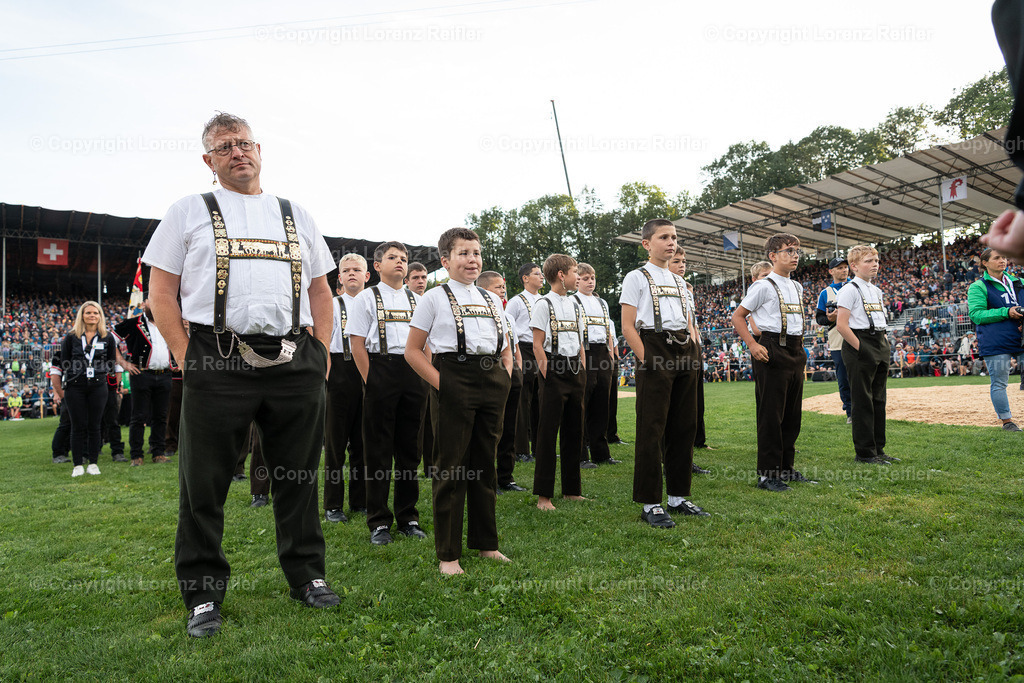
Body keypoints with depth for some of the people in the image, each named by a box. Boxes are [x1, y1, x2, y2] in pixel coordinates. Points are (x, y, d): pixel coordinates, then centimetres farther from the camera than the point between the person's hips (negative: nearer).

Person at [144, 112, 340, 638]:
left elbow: (320, 288, 18)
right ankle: (202, 593, 20)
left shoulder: (296, 216, 18)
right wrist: (186, 356, -5)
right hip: (217, 363, -2)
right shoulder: (189, 211, 10)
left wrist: (322, 352, 8)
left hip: (295, 363, 3)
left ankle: (306, 575, 26)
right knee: (204, 483, 4)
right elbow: (160, 292, 5)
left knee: (299, 476, 10)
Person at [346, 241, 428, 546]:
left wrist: (425, 377, 4)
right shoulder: (366, 298, 3)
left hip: (413, 372, 4)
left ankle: (408, 517, 20)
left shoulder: (417, 301, 14)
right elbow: (357, 343, -3)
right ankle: (379, 522, 12)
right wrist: (371, 381, -9)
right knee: (378, 448, 1)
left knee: (410, 446, 9)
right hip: (380, 369, -4)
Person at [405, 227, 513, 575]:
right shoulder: (434, 298, 1)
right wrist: (439, 382, -11)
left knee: (485, 463, 13)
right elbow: (413, 351, -1)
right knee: (451, 467, 0)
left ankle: (486, 543, 27)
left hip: (492, 381, 5)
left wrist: (505, 376, 6)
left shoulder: (492, 300, 16)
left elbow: (505, 348, 23)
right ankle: (447, 554, 11)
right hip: (454, 380, -5)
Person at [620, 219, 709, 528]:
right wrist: (646, 359, -14)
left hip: (684, 353, 7)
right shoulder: (637, 277, 1)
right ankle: (650, 504, 3)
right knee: (652, 429, -5)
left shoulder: (679, 282, 21)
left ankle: (678, 496, 21)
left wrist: (694, 353, 8)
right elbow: (628, 326, -6)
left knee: (684, 426, 9)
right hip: (654, 352, -7)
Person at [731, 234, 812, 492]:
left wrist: (799, 349, 17)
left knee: (792, 413, 12)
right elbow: (737, 316, -5)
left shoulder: (797, 287, 16)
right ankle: (767, 473, 2)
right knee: (770, 413, -5)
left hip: (795, 352, 8)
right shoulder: (764, 286, -7)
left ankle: (785, 468, 23)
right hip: (772, 352, -8)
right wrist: (753, 345, -14)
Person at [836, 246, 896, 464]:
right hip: (860, 346, -9)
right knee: (862, 400, -4)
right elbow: (841, 325, -16)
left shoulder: (877, 291, 17)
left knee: (878, 399, 12)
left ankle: (878, 449, 21)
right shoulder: (849, 290, -9)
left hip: (880, 347, 9)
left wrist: (884, 347, 11)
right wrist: (861, 349, -18)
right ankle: (864, 452, 3)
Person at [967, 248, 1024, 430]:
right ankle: (1007, 421, 8)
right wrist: (1006, 313, -16)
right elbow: (976, 314, -8)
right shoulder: (978, 287, 2)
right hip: (995, 343, -5)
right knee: (999, 382, -2)